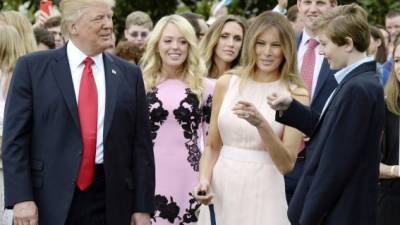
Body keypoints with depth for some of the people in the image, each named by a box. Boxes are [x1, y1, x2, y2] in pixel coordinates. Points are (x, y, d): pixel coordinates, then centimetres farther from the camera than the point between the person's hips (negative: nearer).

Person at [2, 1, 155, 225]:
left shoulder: (129, 74, 9)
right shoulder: (33, 68, 2)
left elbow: (141, 146, 8)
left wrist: (143, 207, 3)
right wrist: (21, 198, -11)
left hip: (109, 201, 2)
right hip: (50, 201, -2)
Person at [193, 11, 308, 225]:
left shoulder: (296, 94, -4)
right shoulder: (227, 83, 4)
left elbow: (286, 164, -10)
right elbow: (212, 146, 10)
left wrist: (261, 124, -22)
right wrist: (204, 179, -7)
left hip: (261, 193, -3)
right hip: (221, 187, 3)